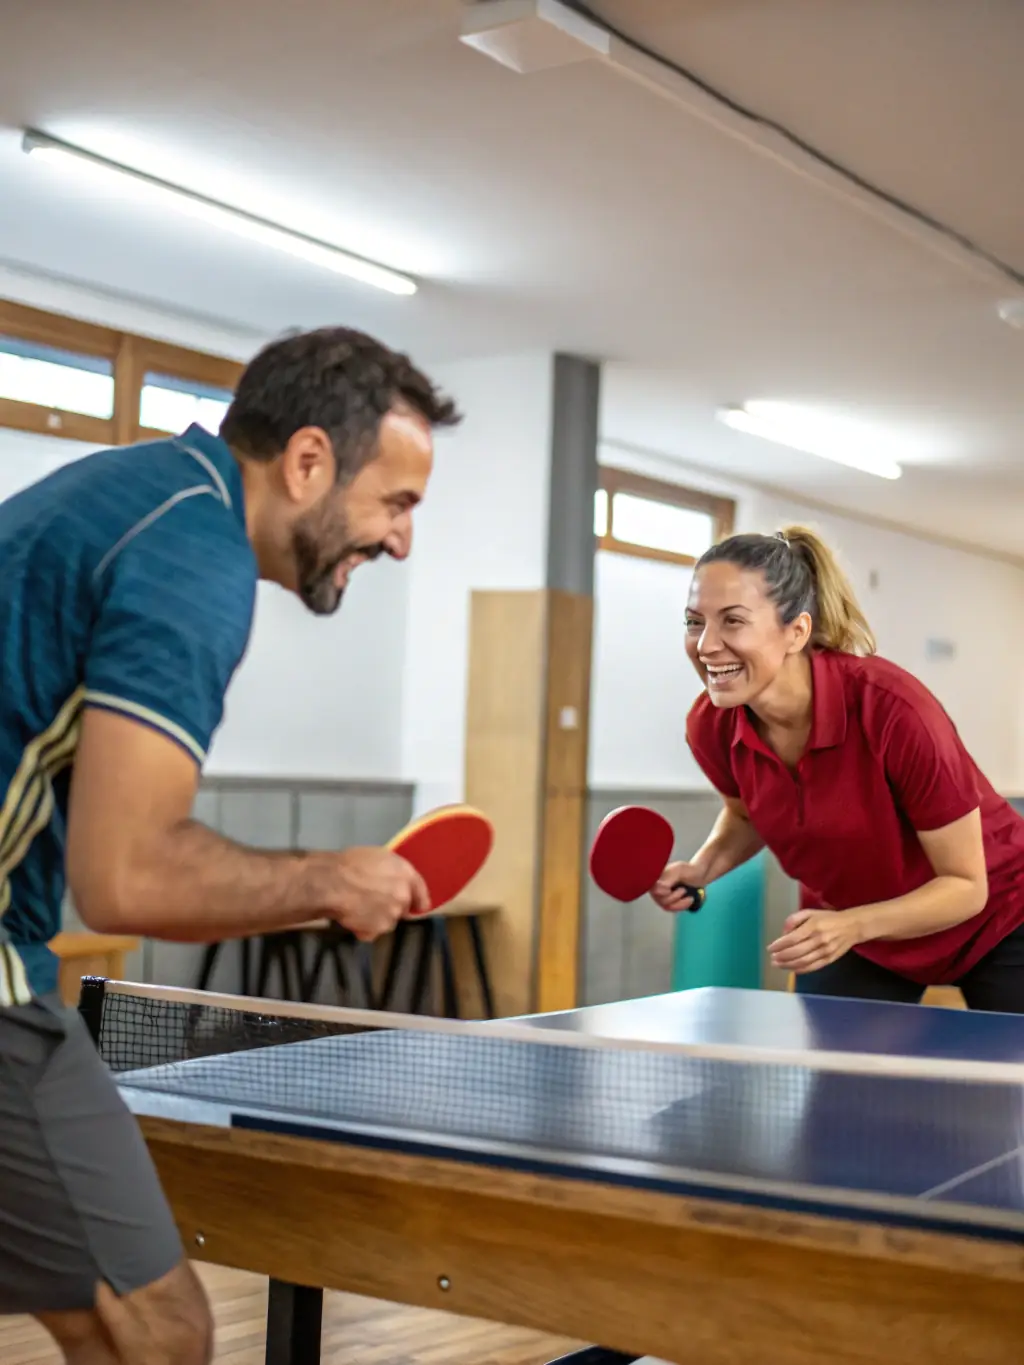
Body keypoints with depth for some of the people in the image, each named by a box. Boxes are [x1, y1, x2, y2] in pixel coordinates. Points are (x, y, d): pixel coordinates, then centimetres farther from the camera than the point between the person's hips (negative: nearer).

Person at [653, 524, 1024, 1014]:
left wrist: (853, 926, -38)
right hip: (838, 929, 4)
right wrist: (700, 870, -14)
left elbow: (966, 886, -24)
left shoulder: (893, 710, -35)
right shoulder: (711, 725, -20)